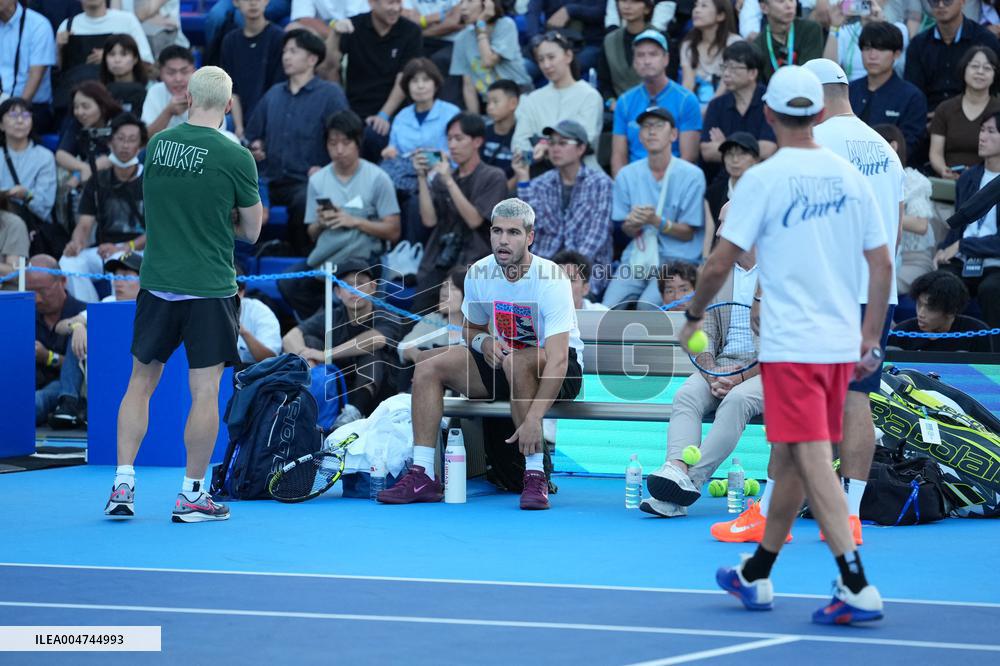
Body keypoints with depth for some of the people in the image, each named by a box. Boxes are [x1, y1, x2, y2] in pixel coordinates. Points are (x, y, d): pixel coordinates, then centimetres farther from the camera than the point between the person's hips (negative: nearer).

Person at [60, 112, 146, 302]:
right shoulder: (97, 182, 15)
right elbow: (85, 224, 8)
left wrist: (125, 248, -21)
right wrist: (76, 243, -18)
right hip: (104, 251, 4)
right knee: (68, 262, -26)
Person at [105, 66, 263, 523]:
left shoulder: (157, 144, 2)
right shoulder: (236, 157, -10)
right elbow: (251, 231, 0)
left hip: (157, 284, 4)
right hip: (210, 290, -4)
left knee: (141, 382, 13)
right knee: (205, 391, 2)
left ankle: (122, 486, 9)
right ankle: (191, 495, 5)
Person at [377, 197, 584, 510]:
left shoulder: (551, 280, -26)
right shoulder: (478, 274, -6)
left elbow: (557, 360, -34)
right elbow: (472, 328, 13)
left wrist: (532, 418, -45)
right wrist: (484, 341, -14)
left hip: (555, 372, -6)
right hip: (503, 365, 6)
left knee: (518, 363, -40)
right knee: (428, 367, -10)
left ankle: (535, 477, -35)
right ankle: (423, 476, -12)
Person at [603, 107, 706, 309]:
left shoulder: (692, 175, -2)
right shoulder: (627, 175, 10)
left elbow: (688, 233, -2)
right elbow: (626, 230, 12)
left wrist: (657, 222, -20)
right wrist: (633, 223, -13)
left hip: (678, 259, -3)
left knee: (648, 305, -31)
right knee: (609, 305, -23)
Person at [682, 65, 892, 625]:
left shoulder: (763, 179, -9)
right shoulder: (851, 177, 6)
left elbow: (720, 266, -8)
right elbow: (882, 265, 9)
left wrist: (695, 316, 10)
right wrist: (870, 337, 17)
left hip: (790, 345, -6)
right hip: (841, 342, 6)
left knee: (815, 464, -8)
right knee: (789, 460, 16)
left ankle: (858, 586, -18)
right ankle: (756, 576, 27)